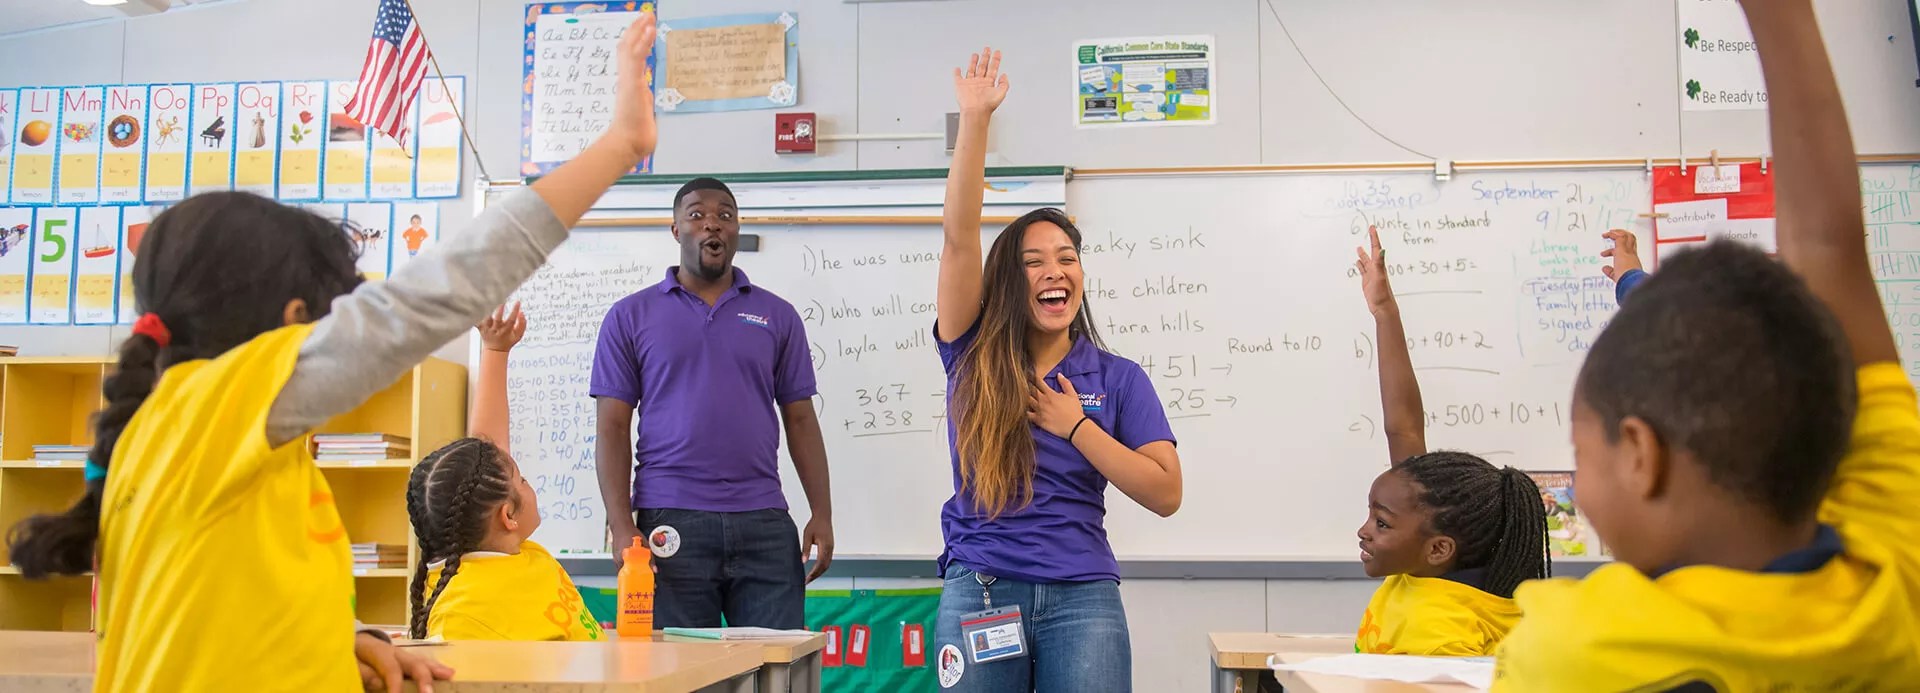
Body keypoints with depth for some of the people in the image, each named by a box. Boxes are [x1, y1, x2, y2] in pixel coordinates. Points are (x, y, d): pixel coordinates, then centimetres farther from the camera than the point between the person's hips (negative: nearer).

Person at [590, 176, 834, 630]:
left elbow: (800, 420, 12)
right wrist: (621, 527, -7)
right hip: (670, 523, -1)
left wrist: (822, 513, 2)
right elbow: (613, 427, 3)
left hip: (765, 524, 1)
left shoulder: (778, 316, 13)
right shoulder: (630, 317, 8)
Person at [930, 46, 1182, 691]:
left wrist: (1076, 425, -8)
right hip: (977, 589, 0)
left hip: (1081, 596, 0)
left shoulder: (1118, 377, 4)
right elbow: (959, 236, -7)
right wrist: (974, 118, -12)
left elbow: (1165, 493, -3)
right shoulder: (974, 357, 4)